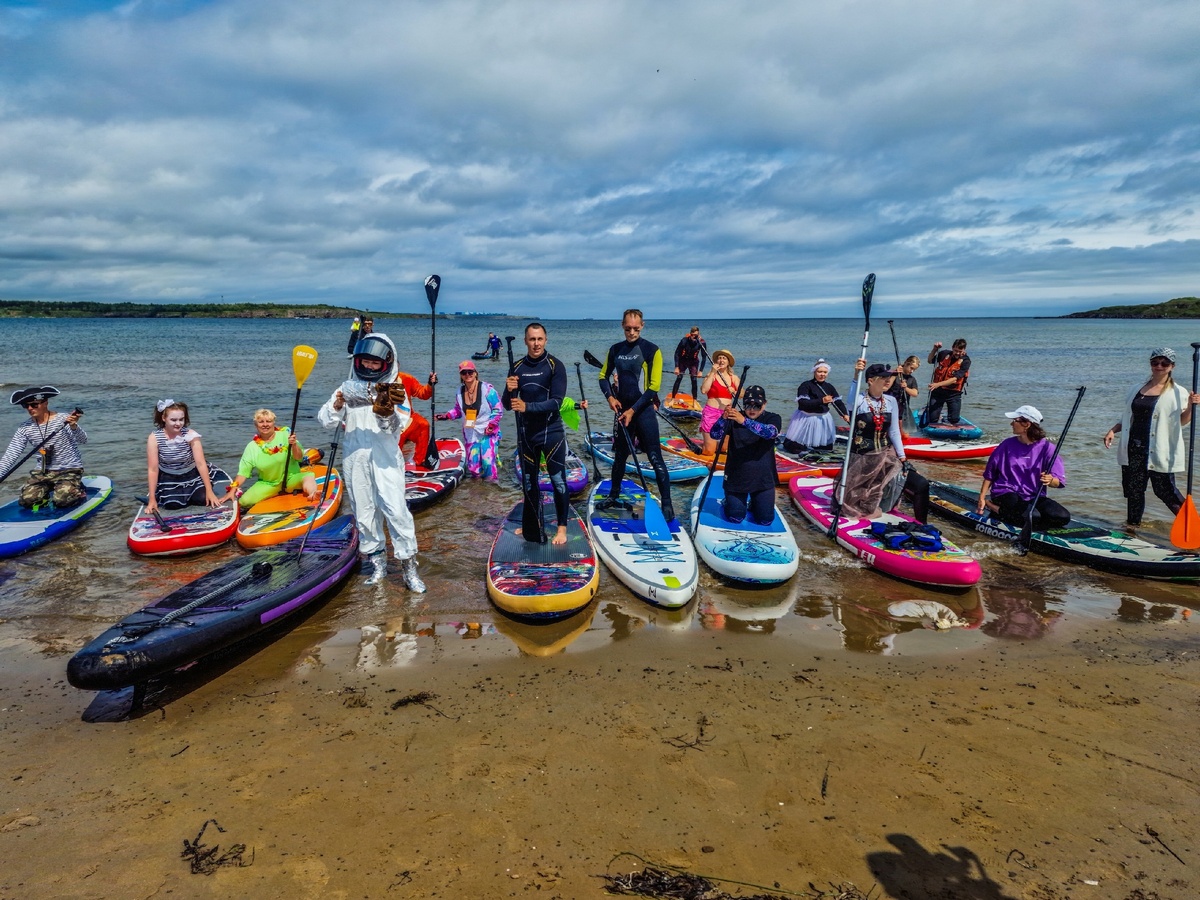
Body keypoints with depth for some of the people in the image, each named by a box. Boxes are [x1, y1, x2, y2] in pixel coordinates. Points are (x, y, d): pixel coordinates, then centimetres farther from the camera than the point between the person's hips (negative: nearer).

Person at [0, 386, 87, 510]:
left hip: (69, 470, -5)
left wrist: (73, 426, -47)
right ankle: (48, 490, 21)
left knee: (61, 501, -23)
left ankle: (78, 490, 10)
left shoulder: (64, 419, -13)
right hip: (43, 471, 5)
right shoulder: (25, 428, 0)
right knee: (26, 500, -9)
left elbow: (82, 441, -26)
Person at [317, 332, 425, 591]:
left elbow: (399, 426, -10)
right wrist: (336, 406, -22)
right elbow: (325, 420, -1)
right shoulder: (348, 387, 8)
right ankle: (377, 563, 24)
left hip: (385, 460, -3)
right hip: (355, 461, 3)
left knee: (396, 510, -11)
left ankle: (409, 567, -2)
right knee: (364, 513, 10)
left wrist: (387, 415, -32)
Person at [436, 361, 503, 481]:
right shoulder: (460, 392, 4)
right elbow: (458, 411, 18)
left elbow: (498, 410, -8)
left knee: (488, 462, -19)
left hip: (488, 433, -5)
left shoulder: (487, 389, -13)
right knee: (473, 467, 4)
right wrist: (446, 416, 3)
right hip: (470, 434, 5)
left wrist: (491, 424, -19)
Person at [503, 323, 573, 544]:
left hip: (551, 432, -4)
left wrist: (527, 407, -26)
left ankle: (562, 528, 11)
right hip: (526, 433, 5)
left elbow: (556, 402, -17)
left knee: (558, 481, -1)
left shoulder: (555, 366, -8)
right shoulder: (517, 367, 3)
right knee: (528, 482, 15)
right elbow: (507, 405, 4)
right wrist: (509, 390, -17)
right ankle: (531, 526, 30)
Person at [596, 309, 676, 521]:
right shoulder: (615, 350, 6)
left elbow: (654, 387, -11)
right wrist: (610, 397, -5)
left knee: (655, 458, -6)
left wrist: (633, 410, -14)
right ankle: (613, 495, 32)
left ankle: (667, 503, 0)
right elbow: (603, 377, 14)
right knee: (620, 455, 16)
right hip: (622, 410, 5)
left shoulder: (652, 350, -8)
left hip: (644, 410, -5)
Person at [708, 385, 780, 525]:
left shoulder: (773, 418, -5)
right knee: (735, 518, 1)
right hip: (736, 476, 0)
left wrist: (744, 421, -43)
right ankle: (728, 502, 34)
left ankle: (753, 504, 35)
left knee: (766, 520, 2)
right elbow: (715, 435, -16)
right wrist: (723, 418, -37)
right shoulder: (734, 418, -3)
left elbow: (771, 432, -29)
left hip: (763, 478, 0)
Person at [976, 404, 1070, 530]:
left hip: (1035, 497, 3)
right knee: (1033, 517, -31)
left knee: (1063, 517, -22)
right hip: (1006, 494, -3)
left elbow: (1059, 482, -5)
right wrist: (982, 498, -1)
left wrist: (1050, 480, -29)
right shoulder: (1007, 445, 2)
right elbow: (989, 474, 7)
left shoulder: (1046, 447, 0)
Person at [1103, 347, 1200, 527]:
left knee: (1165, 490, -3)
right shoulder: (1137, 390, 14)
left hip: (1158, 451, -4)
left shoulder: (1177, 393, 1)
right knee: (1133, 489, 9)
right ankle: (1132, 524, 21)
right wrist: (1113, 430, 6)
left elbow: (1182, 421, -1)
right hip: (1133, 448, 4)